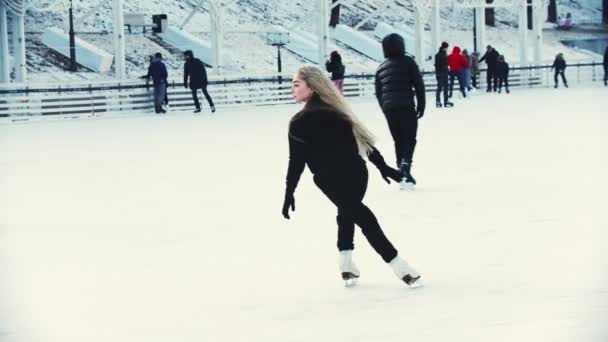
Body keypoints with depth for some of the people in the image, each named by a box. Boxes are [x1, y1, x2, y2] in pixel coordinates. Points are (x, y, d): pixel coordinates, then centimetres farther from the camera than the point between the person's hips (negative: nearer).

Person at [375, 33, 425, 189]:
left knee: (398, 140, 12)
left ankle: (402, 174, 9)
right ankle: (405, 167, -26)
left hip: (389, 108, 4)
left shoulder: (381, 68, 15)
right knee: (409, 139, -3)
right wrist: (421, 105, 2)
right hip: (406, 106, -4)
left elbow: (378, 92, 16)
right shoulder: (408, 62, 0)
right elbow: (418, 84, -4)